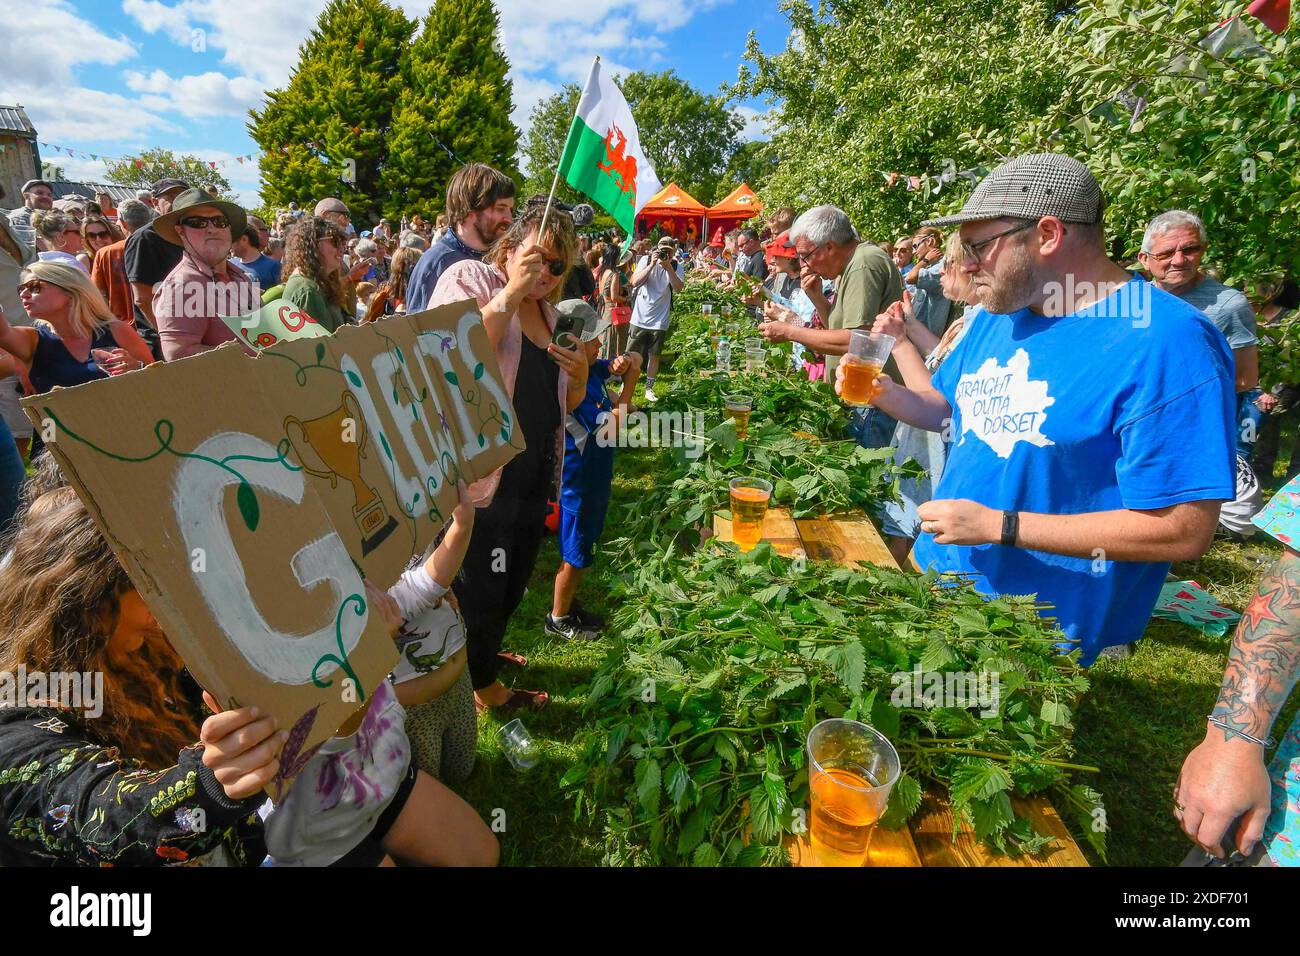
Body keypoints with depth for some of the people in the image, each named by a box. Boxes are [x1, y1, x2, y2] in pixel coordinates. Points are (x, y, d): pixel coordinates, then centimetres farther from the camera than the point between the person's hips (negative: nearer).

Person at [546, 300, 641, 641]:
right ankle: (558, 618, 28)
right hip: (579, 482, -9)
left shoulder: (593, 368, -2)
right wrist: (628, 383, -19)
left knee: (581, 550, 23)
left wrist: (626, 362, -13)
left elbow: (635, 358, 10)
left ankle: (569, 603, 41)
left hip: (595, 478, 9)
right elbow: (610, 427, -27)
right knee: (575, 555, 8)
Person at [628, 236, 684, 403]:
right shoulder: (646, 260, -3)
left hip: (659, 320, 1)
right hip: (640, 318, -1)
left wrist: (668, 266, -23)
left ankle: (649, 389, 21)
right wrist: (652, 265, -21)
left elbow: (678, 288, -16)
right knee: (630, 354, 4)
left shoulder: (675, 266, 0)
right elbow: (635, 282, -14)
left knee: (654, 355, 9)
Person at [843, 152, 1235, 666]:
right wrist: (884, 392, -4)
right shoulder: (996, 317, 4)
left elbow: (1183, 530, -23)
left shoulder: (1166, 343, -22)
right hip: (936, 569, 8)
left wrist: (999, 525, -24)